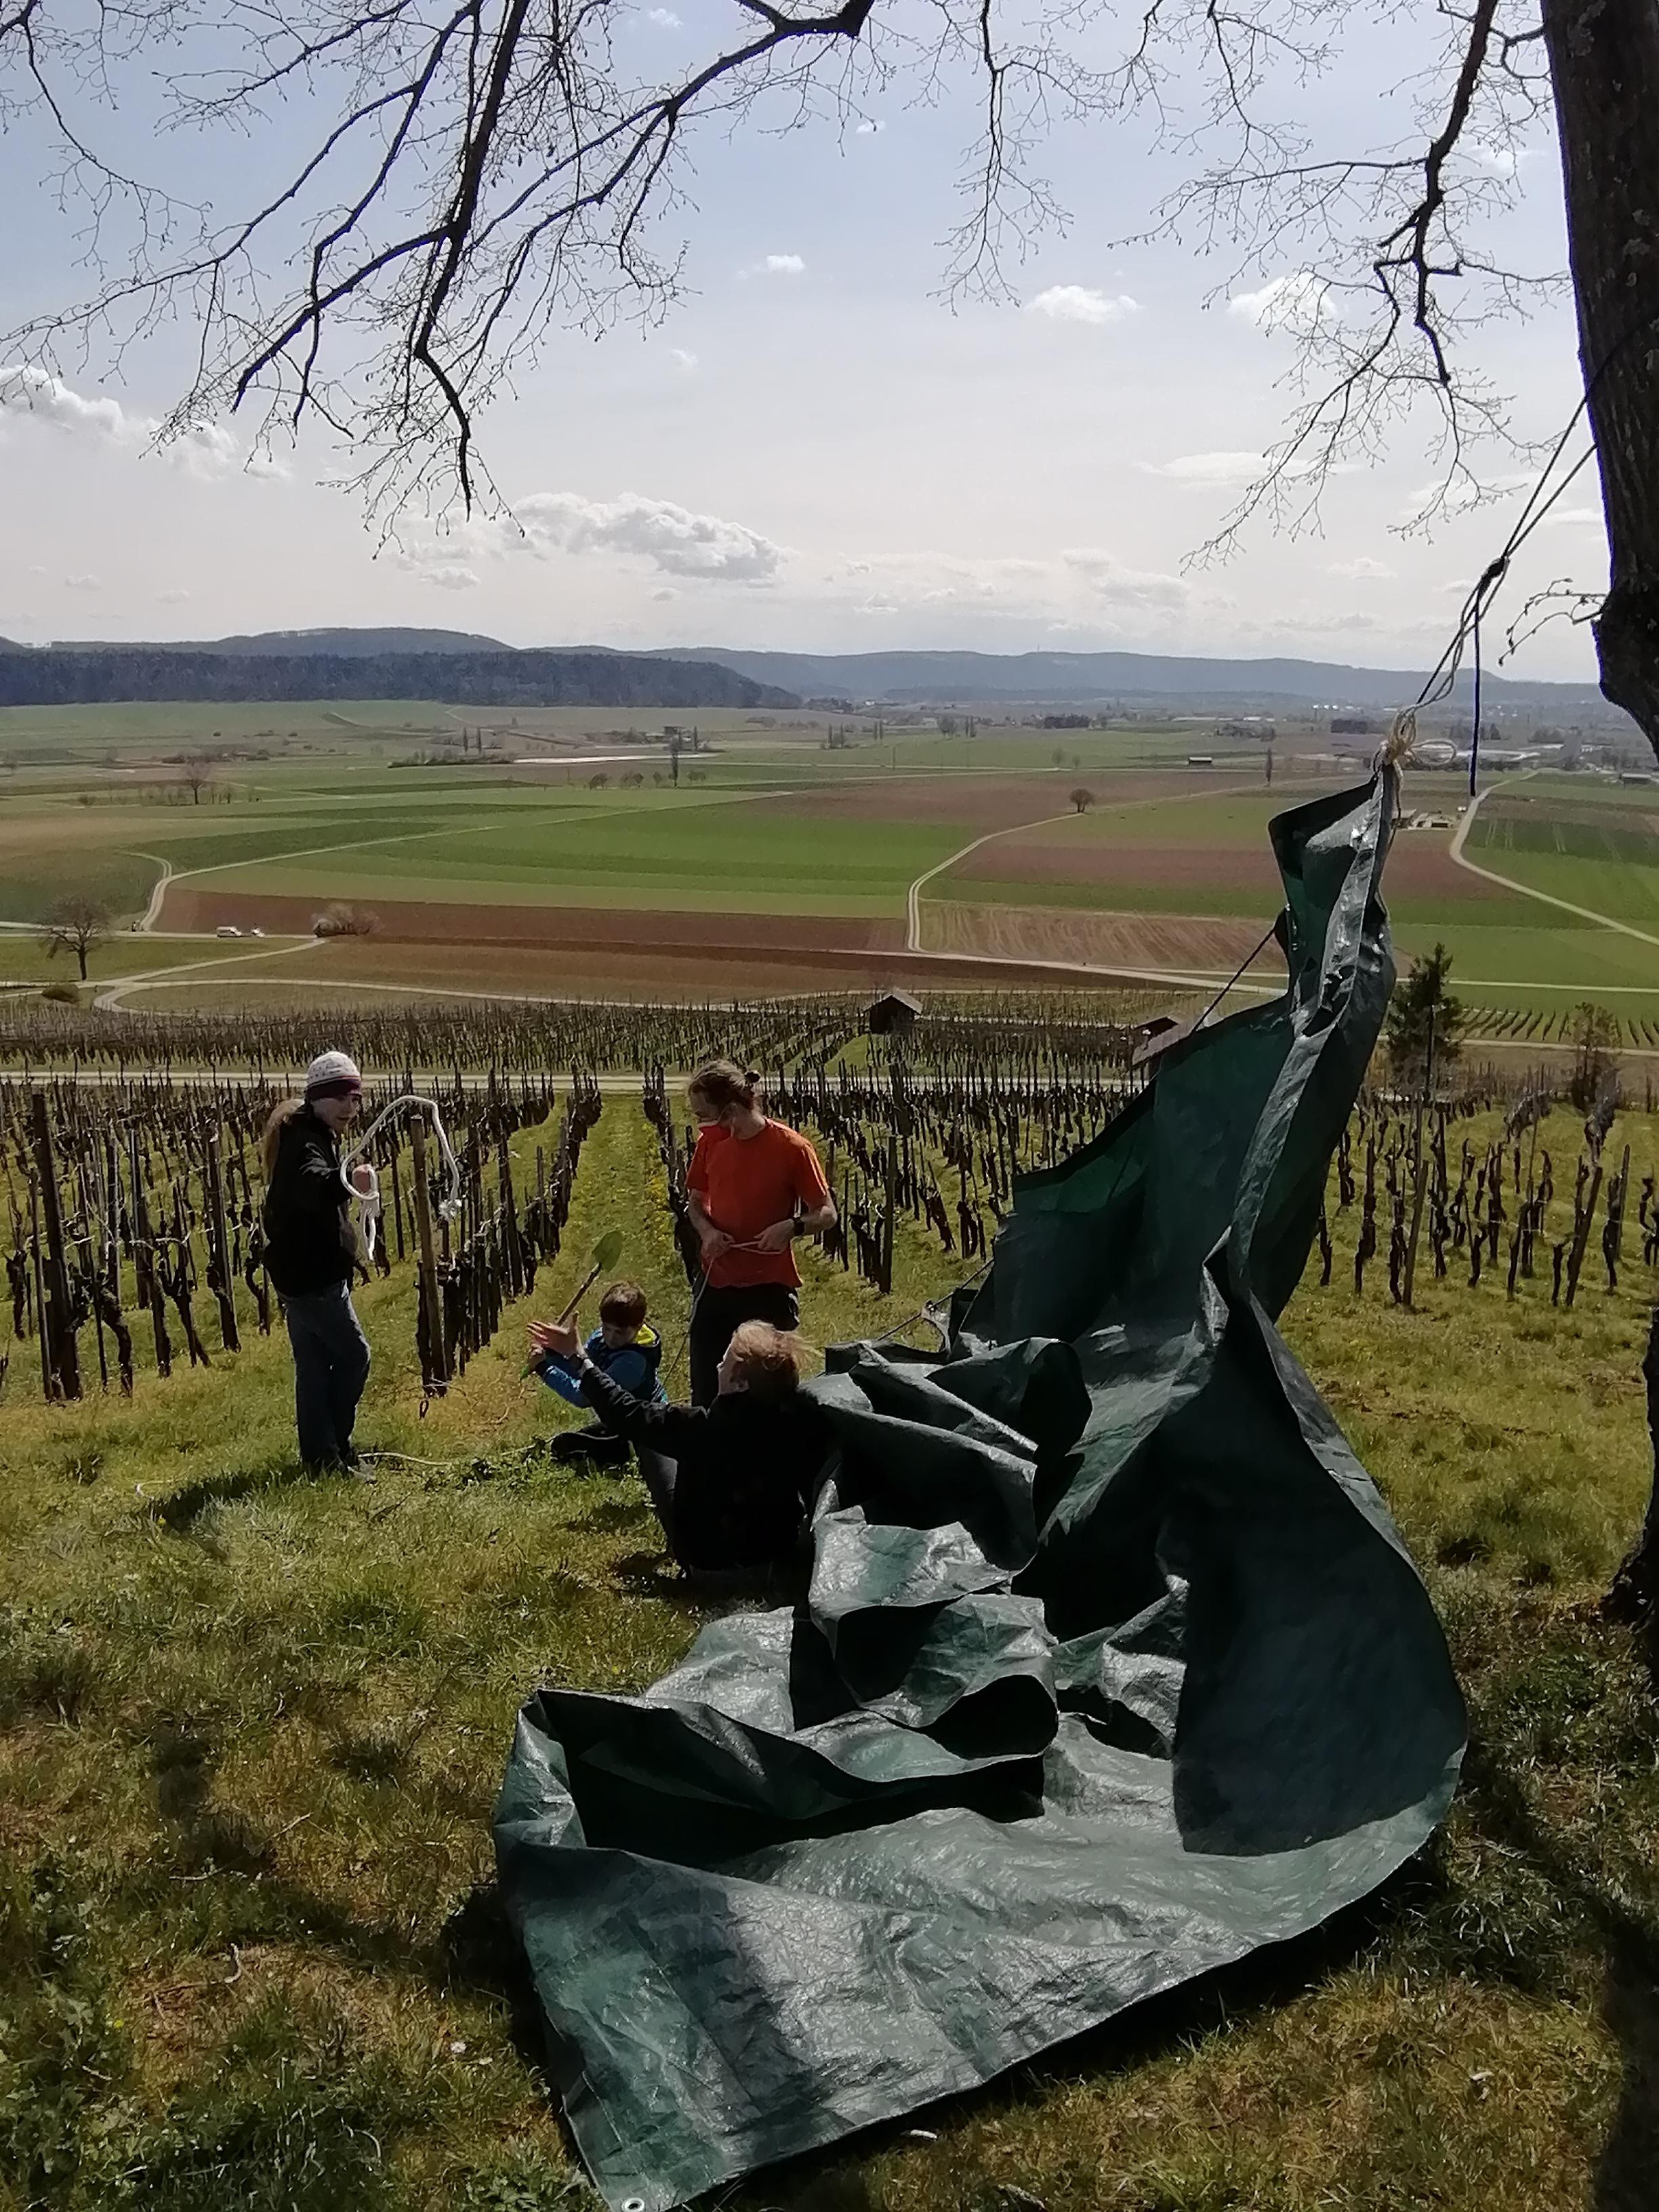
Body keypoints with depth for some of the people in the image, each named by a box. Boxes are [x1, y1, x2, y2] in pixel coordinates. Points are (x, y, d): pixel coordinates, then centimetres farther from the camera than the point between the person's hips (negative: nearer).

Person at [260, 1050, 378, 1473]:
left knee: (314, 1365, 12)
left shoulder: (316, 1136, 14)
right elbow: (310, 1182, -45)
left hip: (305, 1274, 10)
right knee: (353, 1354, -5)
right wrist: (346, 1183, -64)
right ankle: (331, 1449, 2)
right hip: (313, 1275, -10)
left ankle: (320, 1453, 18)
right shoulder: (304, 1140, -20)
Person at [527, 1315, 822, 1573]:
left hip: (710, 1564, -3)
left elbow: (628, 1414, -17)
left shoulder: (707, 1429, -29)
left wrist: (577, 1358, -7)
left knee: (646, 1435, 14)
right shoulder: (804, 1422, -24)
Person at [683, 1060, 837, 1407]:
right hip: (715, 1283, 5)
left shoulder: (791, 1147, -12)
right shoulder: (709, 1142, 3)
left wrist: (792, 1227, -26)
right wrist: (706, 1231, -5)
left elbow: (827, 1215, -6)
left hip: (770, 1287, -5)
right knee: (705, 1391, 10)